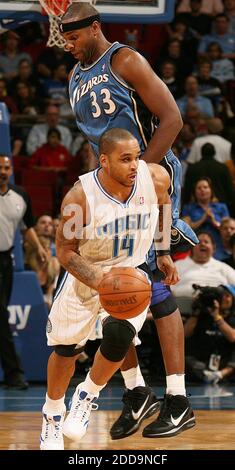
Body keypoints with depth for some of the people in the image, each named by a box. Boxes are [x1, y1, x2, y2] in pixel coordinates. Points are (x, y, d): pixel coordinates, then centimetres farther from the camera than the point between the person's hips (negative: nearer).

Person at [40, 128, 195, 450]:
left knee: (118, 334, -26)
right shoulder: (80, 197, -28)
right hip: (86, 274, -1)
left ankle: (88, 395, 2)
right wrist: (98, 280, -34)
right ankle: (52, 415, 39)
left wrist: (165, 254, 7)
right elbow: (65, 251, -17)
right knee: (65, 350, 11)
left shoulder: (155, 178, -20)